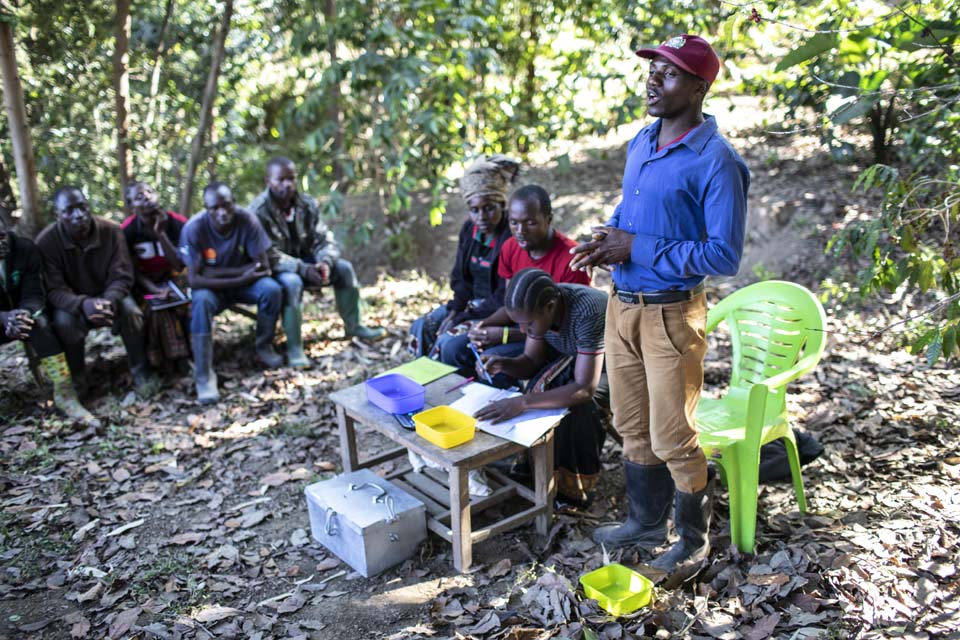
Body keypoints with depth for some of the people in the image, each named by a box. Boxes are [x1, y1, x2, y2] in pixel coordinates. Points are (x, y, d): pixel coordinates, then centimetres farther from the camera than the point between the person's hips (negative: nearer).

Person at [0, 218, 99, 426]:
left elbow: (34, 295, -14)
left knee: (39, 322, -33)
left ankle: (64, 393, -35)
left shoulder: (25, 248, -11)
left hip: (23, 315, 0)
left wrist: (25, 314, -36)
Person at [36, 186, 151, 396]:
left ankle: (140, 373, -13)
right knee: (64, 322, -33)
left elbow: (121, 277, -16)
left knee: (131, 311, -30)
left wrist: (109, 300, -38)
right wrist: (83, 304, -42)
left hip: (108, 295, 1)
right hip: (71, 303, -1)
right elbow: (54, 290, -21)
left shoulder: (112, 231, -15)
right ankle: (78, 378, -10)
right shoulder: (46, 242, -18)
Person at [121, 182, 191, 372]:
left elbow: (179, 265, -19)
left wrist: (160, 234, -29)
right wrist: (156, 291, -27)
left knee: (193, 304, -25)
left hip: (172, 278, 2)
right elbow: (134, 271, -11)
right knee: (152, 310, -30)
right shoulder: (127, 231, -17)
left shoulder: (177, 223, -16)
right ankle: (155, 358, -6)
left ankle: (187, 350, -1)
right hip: (144, 283, -1)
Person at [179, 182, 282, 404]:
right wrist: (239, 279, -29)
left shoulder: (247, 220, -20)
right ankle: (204, 375, -26)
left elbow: (263, 266, -19)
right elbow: (194, 279, -24)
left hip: (244, 281, 2)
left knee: (272, 289, -27)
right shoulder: (194, 228, -23)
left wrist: (218, 271, -23)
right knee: (201, 301, -34)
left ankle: (263, 344, -1)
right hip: (211, 287, -1)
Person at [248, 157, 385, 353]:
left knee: (344, 268, -8)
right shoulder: (257, 212, -20)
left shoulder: (307, 204, -3)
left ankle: (353, 326, 8)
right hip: (273, 270, -6)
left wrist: (325, 262, -27)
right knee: (292, 282, -37)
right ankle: (294, 347, -31)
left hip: (305, 262, 6)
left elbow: (325, 239, -4)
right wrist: (302, 269, -35)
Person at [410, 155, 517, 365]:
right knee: (421, 328, -3)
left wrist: (461, 318, -19)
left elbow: (503, 300, -22)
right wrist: (454, 311, -8)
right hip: (471, 301, 8)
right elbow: (460, 278, 9)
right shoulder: (469, 229, 1)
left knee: (450, 343, -25)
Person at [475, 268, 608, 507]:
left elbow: (585, 388, -39)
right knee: (543, 385, -21)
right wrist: (502, 364, -27)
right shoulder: (538, 306, -18)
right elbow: (531, 361, -6)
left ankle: (574, 487, -9)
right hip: (576, 358, 6)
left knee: (577, 402, -29)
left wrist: (523, 402, -43)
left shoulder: (587, 312, -38)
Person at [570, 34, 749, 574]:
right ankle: (647, 523, 38)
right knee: (633, 427, 18)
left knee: (673, 438, 4)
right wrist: (608, 238, -1)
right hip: (622, 304, 8)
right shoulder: (641, 142, 9)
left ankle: (695, 540, 27)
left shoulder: (716, 161, -16)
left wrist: (637, 248, -19)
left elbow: (725, 255, -19)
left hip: (671, 313, -8)